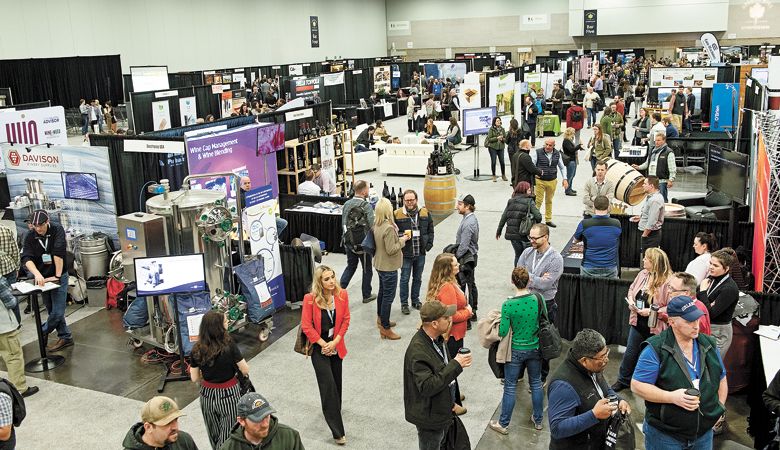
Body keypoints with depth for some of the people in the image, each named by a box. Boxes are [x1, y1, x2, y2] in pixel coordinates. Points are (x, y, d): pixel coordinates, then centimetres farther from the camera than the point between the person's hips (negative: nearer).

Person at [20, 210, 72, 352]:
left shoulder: (57, 230, -13)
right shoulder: (30, 237, -5)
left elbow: (59, 253, -22)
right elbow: (26, 258, -16)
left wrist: (57, 276, -26)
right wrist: (37, 274, -33)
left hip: (59, 277, -4)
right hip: (42, 278, 4)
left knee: (57, 312, -6)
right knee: (52, 311, 12)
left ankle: (42, 333, 18)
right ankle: (65, 337, 25)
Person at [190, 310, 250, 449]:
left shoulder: (197, 350, -11)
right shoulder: (229, 345, -22)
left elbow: (194, 378, -3)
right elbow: (245, 371, -14)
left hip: (207, 395, 4)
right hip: (228, 395, -4)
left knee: (214, 433, 23)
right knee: (228, 433, 12)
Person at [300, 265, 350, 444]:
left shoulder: (342, 295, -9)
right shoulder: (310, 299, -19)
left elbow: (345, 320, -3)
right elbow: (306, 326, -14)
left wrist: (334, 342, -11)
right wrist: (324, 344, -14)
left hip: (336, 346, 4)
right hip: (319, 347, -4)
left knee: (336, 381, 17)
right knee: (329, 385, -6)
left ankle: (333, 410, 45)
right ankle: (338, 432, -2)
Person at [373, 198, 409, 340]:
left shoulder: (376, 225, 2)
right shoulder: (389, 228, -26)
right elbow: (391, 250, -25)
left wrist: (399, 238, 9)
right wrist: (402, 240, -13)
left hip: (380, 264, 10)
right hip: (389, 266, -10)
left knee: (382, 292, 24)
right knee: (388, 297, -2)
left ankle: (381, 319, 41)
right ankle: (385, 328, 5)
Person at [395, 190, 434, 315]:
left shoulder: (424, 213, 2)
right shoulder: (397, 214, -10)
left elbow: (430, 230, 11)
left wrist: (429, 244, 3)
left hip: (420, 253, 4)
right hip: (406, 254, -4)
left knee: (418, 278, 17)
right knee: (405, 279, 6)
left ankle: (415, 300, 32)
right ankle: (404, 303, 19)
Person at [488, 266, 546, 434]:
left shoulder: (508, 305, -23)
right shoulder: (538, 299, -13)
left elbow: (503, 332, -18)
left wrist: (499, 323, 1)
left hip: (516, 350, -3)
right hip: (535, 349, 3)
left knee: (510, 387, 10)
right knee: (536, 383, 21)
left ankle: (503, 424, 24)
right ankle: (538, 420, 36)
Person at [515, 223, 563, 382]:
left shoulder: (556, 259, -16)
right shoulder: (527, 252, 0)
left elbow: (545, 284, -23)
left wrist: (528, 277, -15)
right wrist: (537, 279, -18)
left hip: (545, 305, -4)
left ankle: (541, 378, 28)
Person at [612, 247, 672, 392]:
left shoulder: (667, 281, -23)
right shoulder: (643, 274, -2)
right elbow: (632, 289, 15)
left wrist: (651, 312, -25)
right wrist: (631, 301, -4)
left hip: (655, 327, -6)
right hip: (638, 323, 6)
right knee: (630, 353, 19)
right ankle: (623, 380, 37)